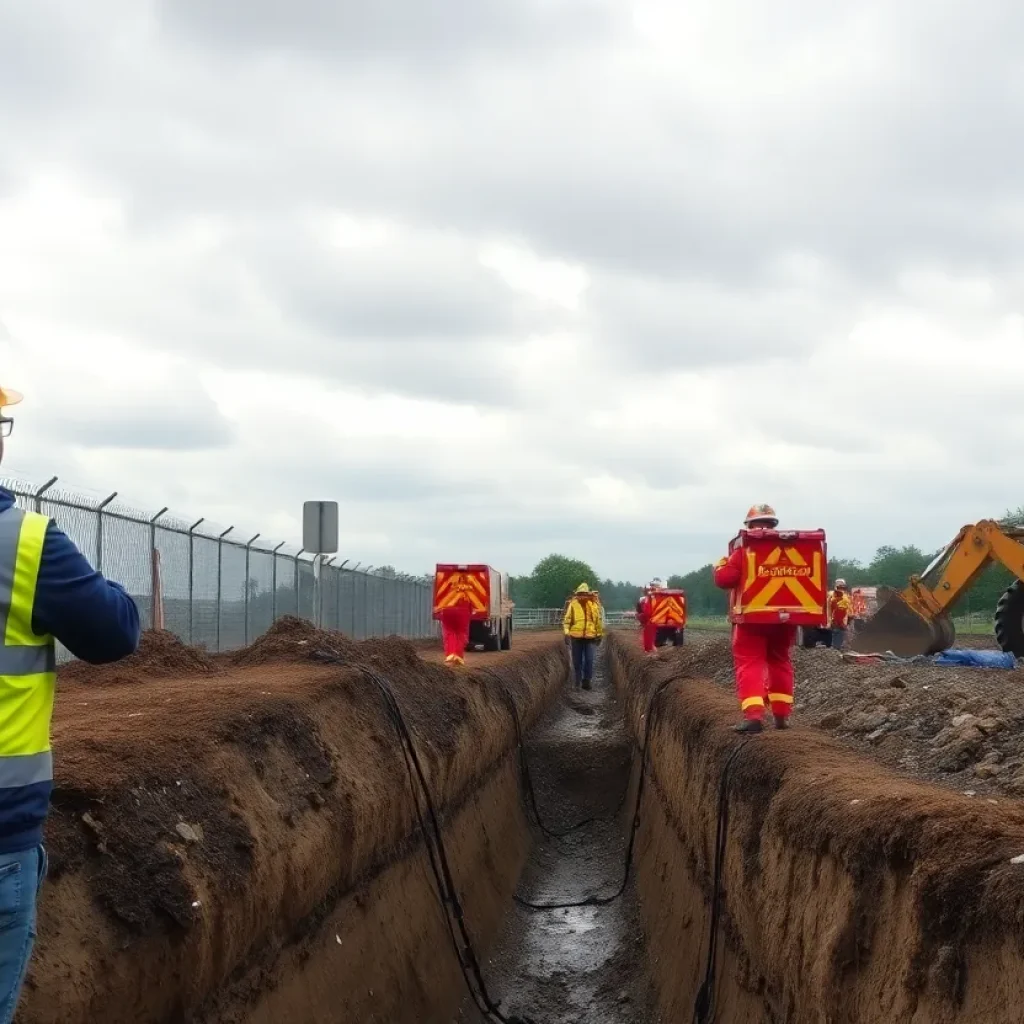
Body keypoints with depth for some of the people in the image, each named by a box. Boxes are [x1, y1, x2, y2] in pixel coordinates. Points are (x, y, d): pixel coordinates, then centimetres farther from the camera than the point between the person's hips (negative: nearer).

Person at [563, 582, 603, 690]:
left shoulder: (595, 605, 2)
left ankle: (587, 681, 8)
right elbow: (567, 620, -2)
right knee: (577, 661, 8)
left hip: (590, 637, 0)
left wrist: (599, 634, 13)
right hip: (576, 637, 0)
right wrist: (566, 633, -12)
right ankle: (578, 682, 19)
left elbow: (599, 620, 11)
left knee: (589, 661, -5)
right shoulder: (573, 604, -3)